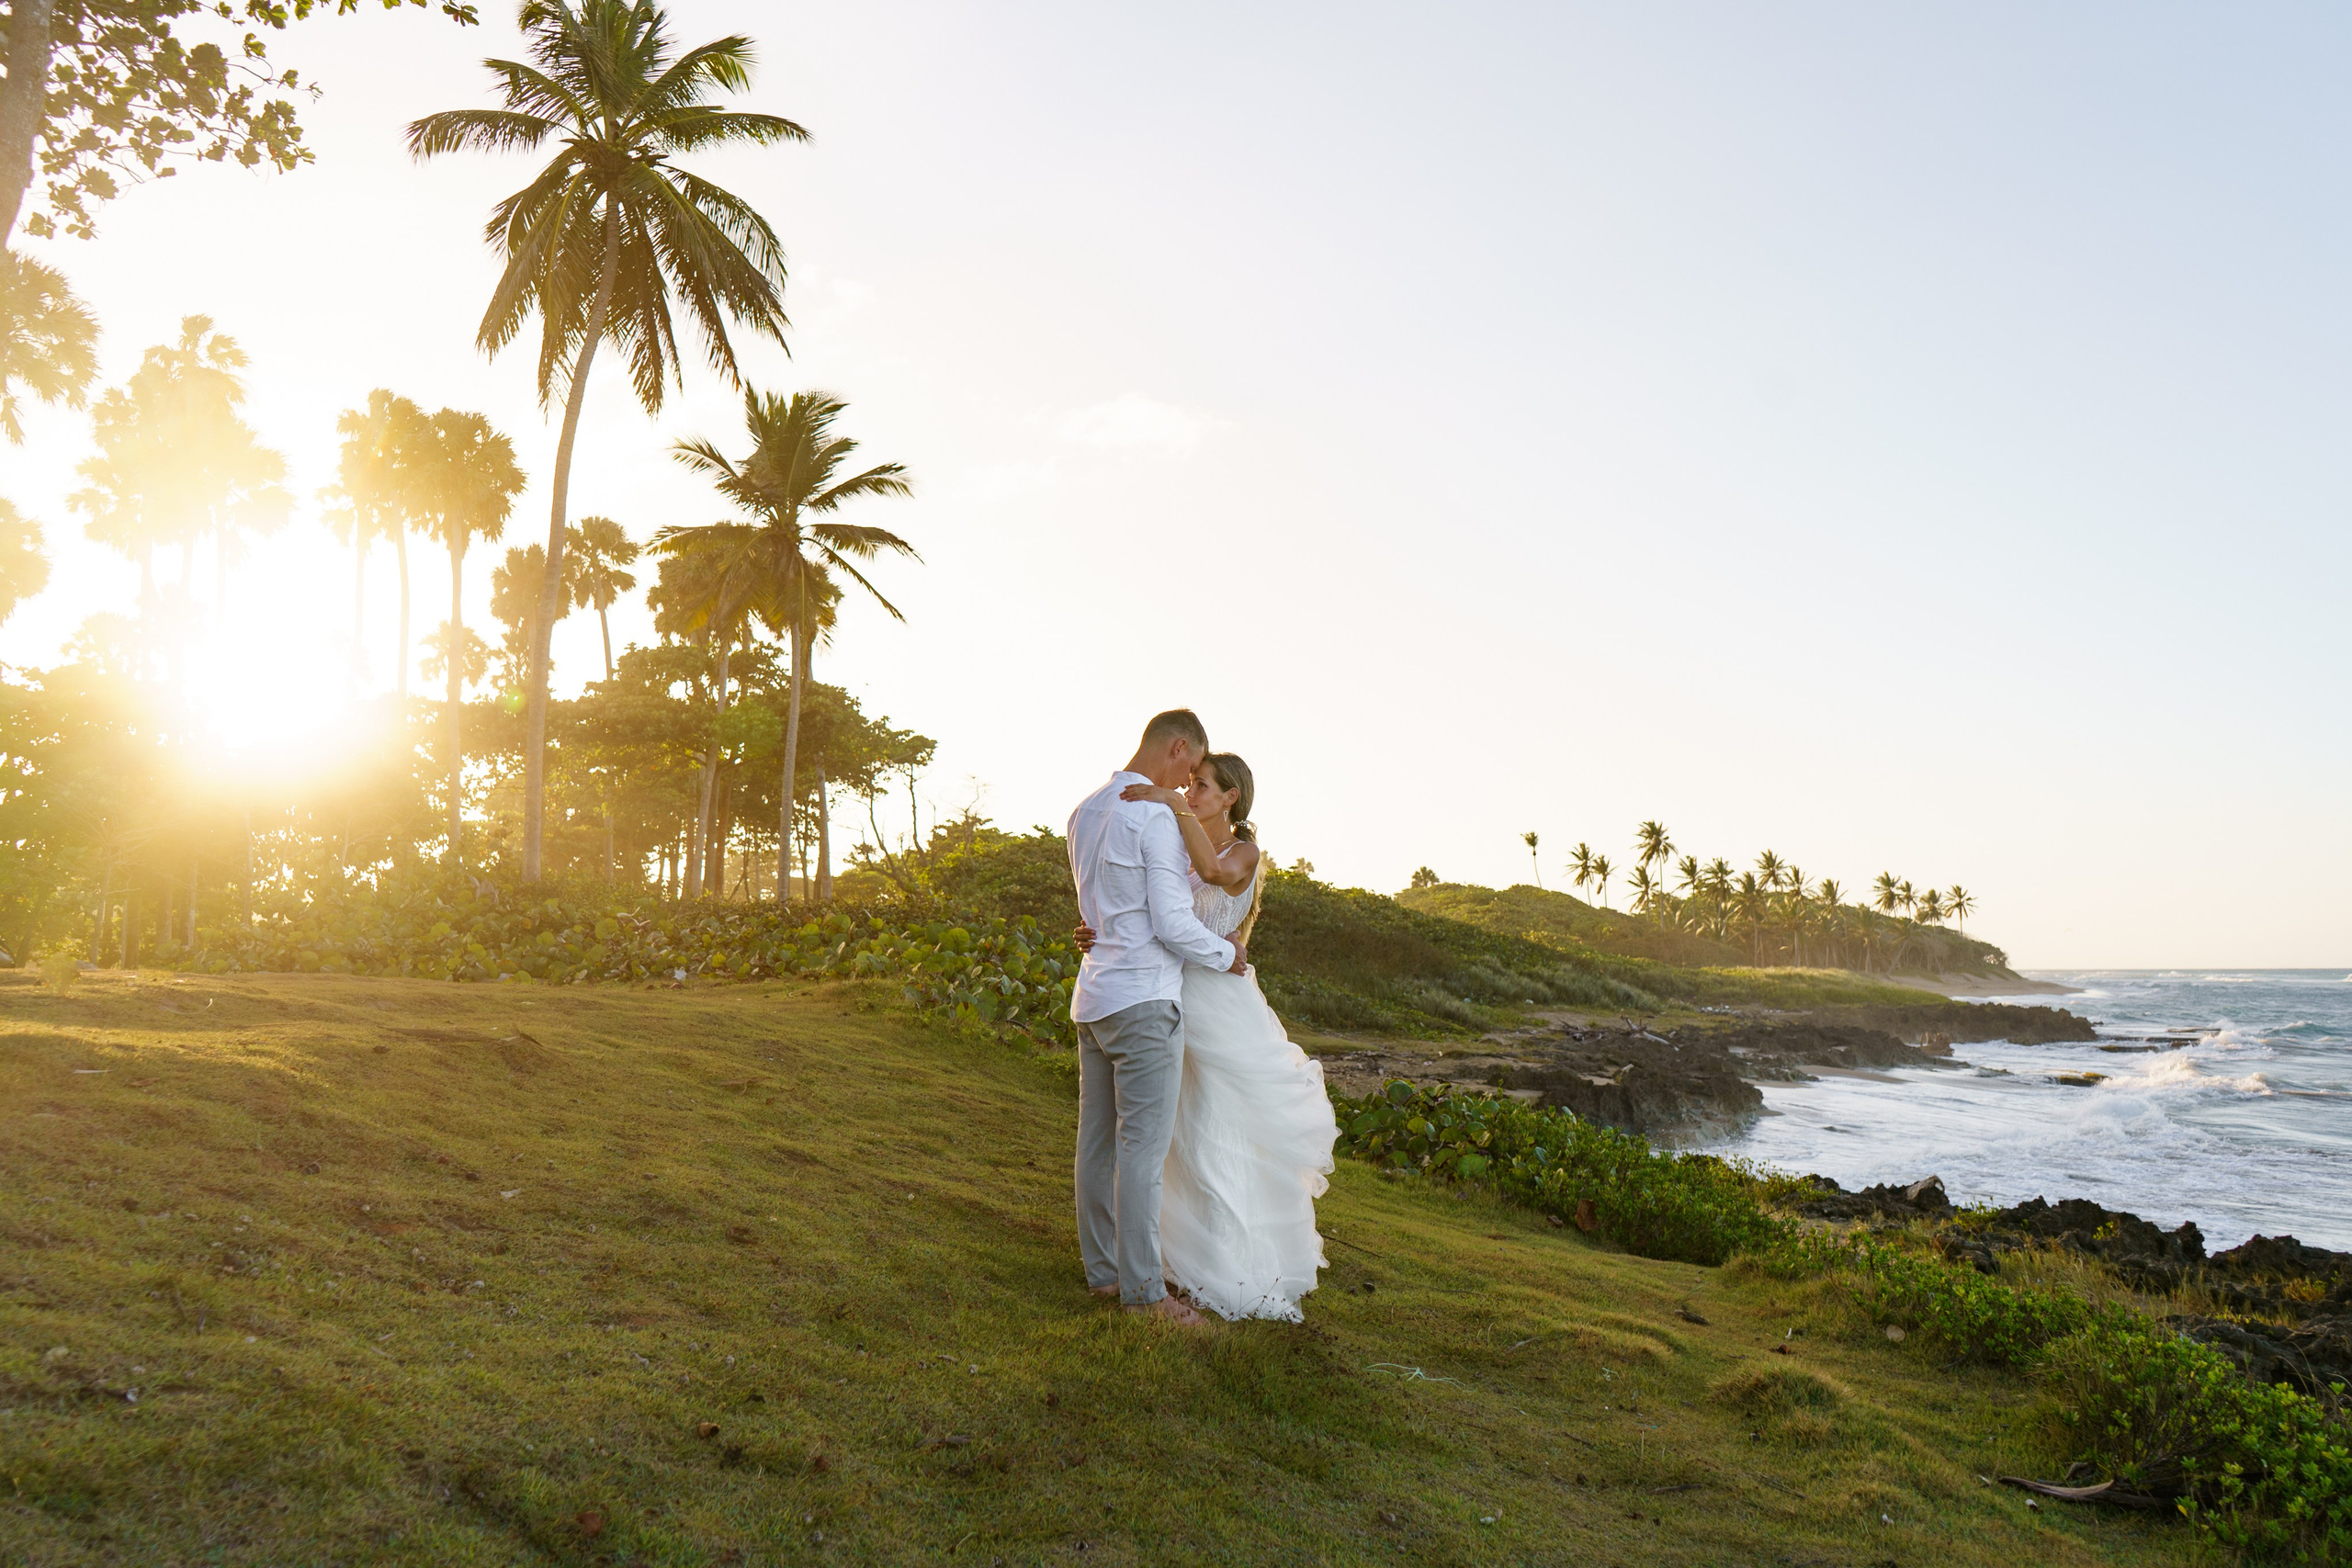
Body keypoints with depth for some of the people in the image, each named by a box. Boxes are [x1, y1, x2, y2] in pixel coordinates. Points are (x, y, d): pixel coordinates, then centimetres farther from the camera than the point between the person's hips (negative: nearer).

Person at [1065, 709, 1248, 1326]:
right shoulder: (1156, 818, -15)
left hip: (1094, 996, 9)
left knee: (1098, 1141, 12)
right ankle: (1143, 1289, -1)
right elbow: (1171, 923, -17)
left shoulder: (1085, 812, 13)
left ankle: (1103, 1269, 21)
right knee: (1143, 1148, -5)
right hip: (1144, 999, -9)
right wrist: (1227, 954, 0)